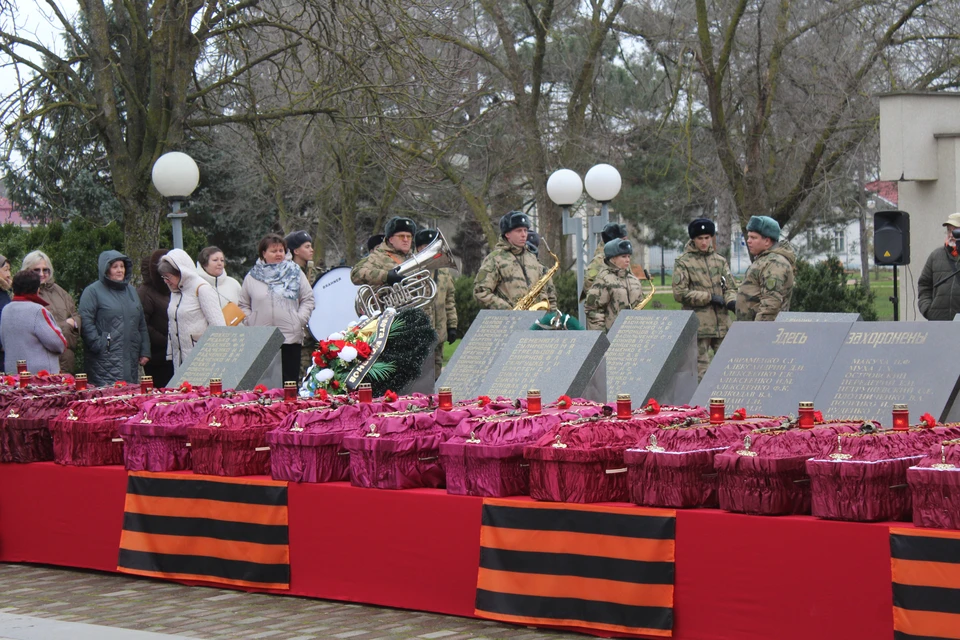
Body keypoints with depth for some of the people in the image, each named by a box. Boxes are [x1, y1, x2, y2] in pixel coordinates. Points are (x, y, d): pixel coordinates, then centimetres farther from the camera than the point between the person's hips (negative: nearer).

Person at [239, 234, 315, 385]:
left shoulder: (295, 273, 9)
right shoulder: (252, 277, 11)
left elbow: (308, 299, 9)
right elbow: (244, 305, 14)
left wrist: (300, 320, -3)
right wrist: (249, 323, 0)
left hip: (290, 338, 0)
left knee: (290, 382, 0)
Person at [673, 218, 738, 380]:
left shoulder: (720, 261, 14)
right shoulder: (683, 262, 0)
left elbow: (730, 287, 13)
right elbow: (679, 293, -7)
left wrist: (731, 301, -11)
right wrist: (709, 297, -11)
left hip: (722, 323, 4)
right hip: (698, 323, -4)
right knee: (700, 369, -3)